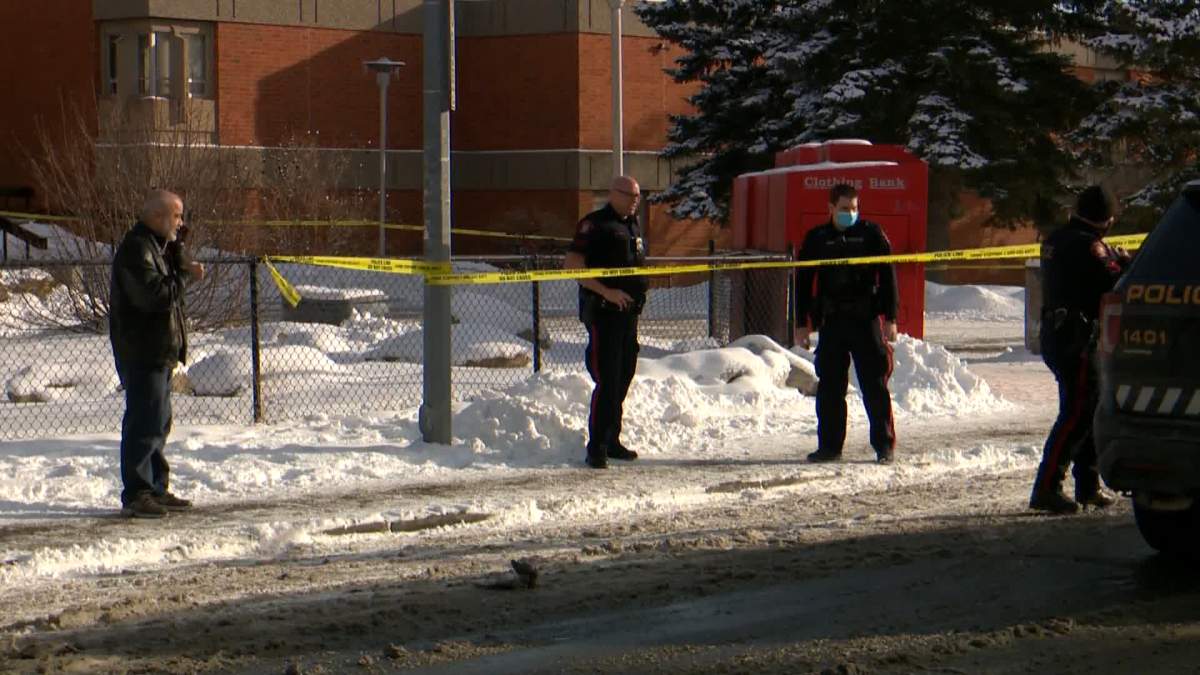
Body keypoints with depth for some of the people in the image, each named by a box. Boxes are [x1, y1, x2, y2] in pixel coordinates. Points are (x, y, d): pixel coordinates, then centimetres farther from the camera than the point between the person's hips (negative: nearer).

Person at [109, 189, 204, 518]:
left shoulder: (157, 245, 17)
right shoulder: (136, 248, -17)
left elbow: (168, 289, 17)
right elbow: (153, 294, -27)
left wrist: (178, 254, 4)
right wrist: (185, 275, -15)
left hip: (158, 351, 11)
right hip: (142, 352, -11)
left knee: (158, 422, 16)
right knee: (144, 423, -11)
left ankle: (155, 488, 24)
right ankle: (135, 494, -11)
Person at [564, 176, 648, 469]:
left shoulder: (632, 225, 16)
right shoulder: (594, 224, -10)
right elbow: (572, 265, -17)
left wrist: (637, 293, 14)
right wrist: (606, 292, -22)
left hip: (629, 311, 8)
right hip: (603, 312, -8)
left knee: (623, 378, 13)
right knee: (607, 381, -12)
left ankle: (612, 441, 23)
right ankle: (596, 448, -9)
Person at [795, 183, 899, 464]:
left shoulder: (871, 234, 2)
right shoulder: (816, 239, 9)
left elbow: (887, 277, 2)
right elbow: (803, 282, 13)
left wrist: (890, 318, -4)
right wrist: (802, 322, 8)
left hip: (866, 321, -3)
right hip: (831, 322, 3)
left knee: (875, 386, -3)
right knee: (829, 388, 4)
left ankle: (885, 445, 2)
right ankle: (829, 446, 11)